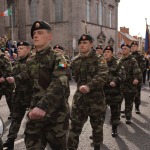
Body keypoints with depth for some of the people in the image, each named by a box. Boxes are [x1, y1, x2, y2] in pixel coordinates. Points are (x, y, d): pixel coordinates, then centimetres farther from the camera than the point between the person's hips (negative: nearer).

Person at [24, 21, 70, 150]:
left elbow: (59, 84, -26)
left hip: (55, 114, -5)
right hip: (35, 113, 5)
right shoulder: (30, 61, 12)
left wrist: (43, 106, -40)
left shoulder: (57, 58, -9)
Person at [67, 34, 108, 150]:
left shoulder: (99, 60, -7)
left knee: (97, 126, 12)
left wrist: (89, 86, -36)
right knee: (75, 126, 2)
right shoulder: (75, 60, 7)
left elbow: (103, 76, -24)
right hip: (79, 97, 3)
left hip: (96, 98, -3)